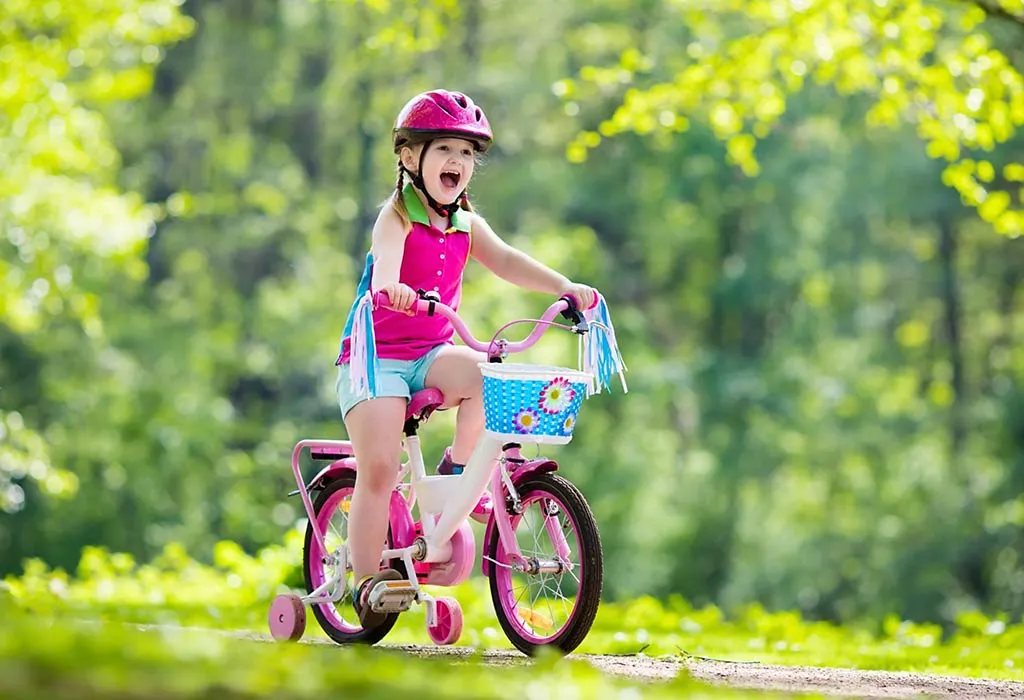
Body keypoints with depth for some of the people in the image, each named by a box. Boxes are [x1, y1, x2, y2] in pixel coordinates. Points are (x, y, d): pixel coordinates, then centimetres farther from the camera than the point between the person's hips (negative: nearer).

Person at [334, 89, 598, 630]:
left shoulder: (466, 227, 8)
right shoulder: (397, 215, -9)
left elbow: (506, 262, -6)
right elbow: (386, 257, -31)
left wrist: (564, 287, -24)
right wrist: (390, 287, -55)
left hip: (429, 355, 5)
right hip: (374, 358, -5)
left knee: (485, 374, -26)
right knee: (378, 468, -17)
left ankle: (458, 469, -4)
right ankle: (367, 579, -8)